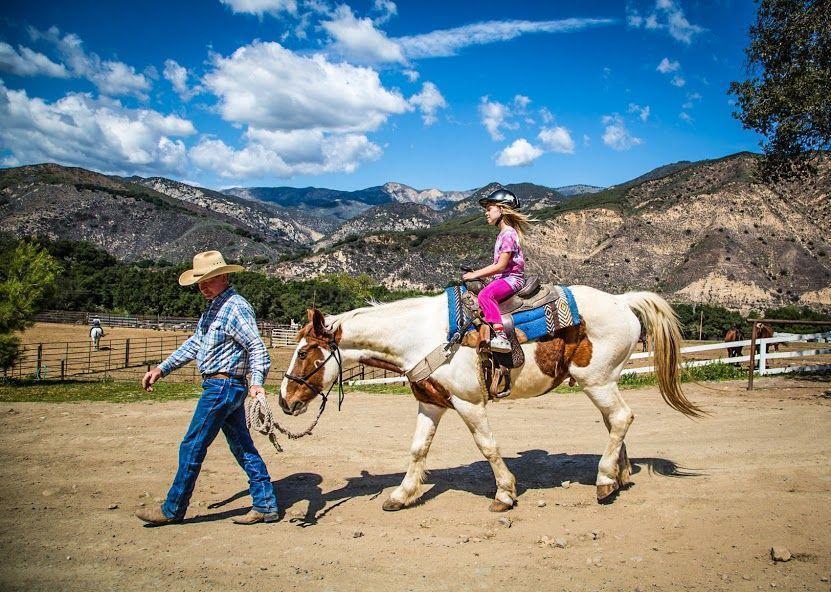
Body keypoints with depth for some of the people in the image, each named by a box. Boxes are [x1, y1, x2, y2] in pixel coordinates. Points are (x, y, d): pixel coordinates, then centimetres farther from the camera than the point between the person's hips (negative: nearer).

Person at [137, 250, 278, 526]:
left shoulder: (235, 307, -16)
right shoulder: (213, 307, 15)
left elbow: (256, 346, -24)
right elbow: (194, 344, 22)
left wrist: (257, 383, -38)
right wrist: (162, 369, 17)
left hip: (222, 387, -10)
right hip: (226, 388, 10)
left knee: (192, 447, 1)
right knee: (243, 447, 11)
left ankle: (173, 509, 15)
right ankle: (265, 506, 16)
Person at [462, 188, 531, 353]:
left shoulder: (508, 234, -14)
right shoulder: (503, 234, 18)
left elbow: (500, 266, -20)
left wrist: (475, 275, -16)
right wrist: (479, 273, 8)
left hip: (512, 278, -11)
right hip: (502, 278, 11)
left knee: (485, 295, -33)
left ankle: (501, 336, -42)